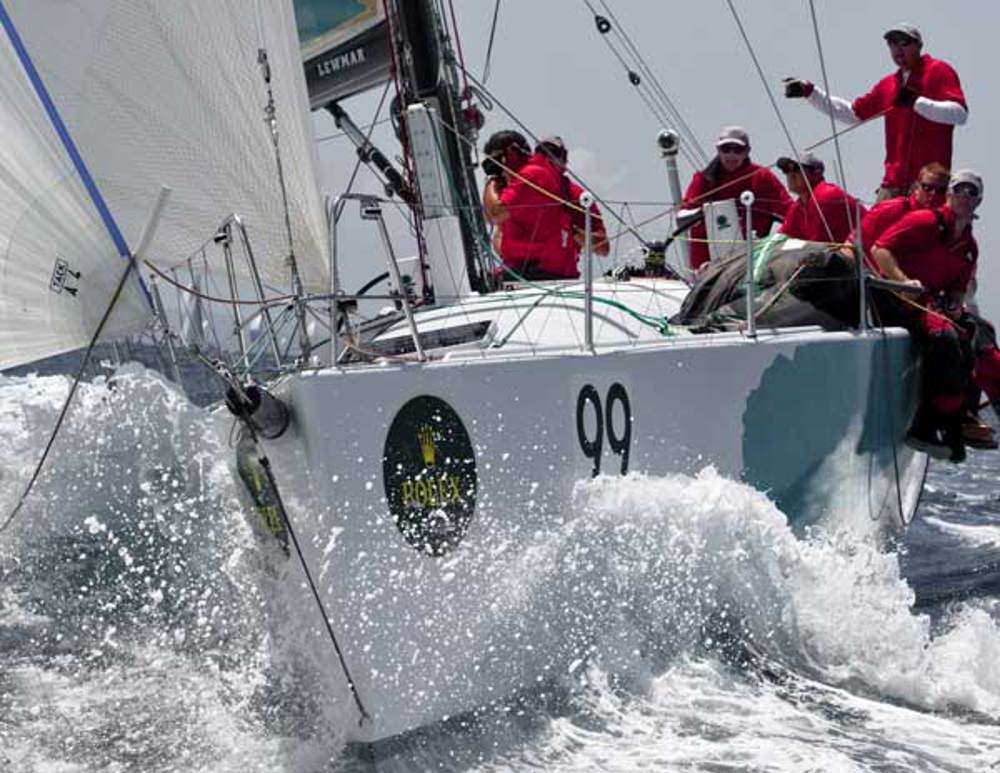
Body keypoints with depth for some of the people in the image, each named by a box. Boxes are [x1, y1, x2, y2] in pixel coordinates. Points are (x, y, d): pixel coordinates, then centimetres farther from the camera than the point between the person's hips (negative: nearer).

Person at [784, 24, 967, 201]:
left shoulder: (940, 72, 1)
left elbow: (960, 114, -11)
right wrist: (810, 92, 20)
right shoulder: (887, 85, 19)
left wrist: (917, 102, -18)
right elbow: (852, 113, 26)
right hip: (894, 181, 6)